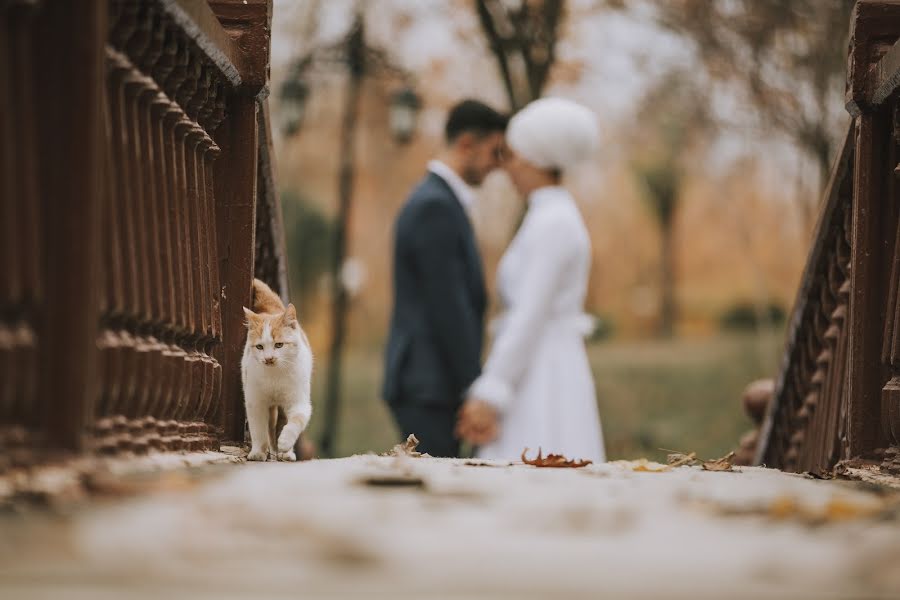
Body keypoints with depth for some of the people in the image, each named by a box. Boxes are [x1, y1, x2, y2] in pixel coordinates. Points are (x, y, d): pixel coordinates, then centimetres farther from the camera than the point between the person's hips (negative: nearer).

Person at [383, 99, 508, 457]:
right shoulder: (434, 206, -15)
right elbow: (447, 308, -19)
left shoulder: (439, 202, 18)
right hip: (427, 387, -10)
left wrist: (472, 386, 21)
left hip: (430, 385, 10)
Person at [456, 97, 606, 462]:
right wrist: (485, 392, 19)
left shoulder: (552, 222, -12)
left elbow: (530, 318, -18)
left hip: (544, 380, -9)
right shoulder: (553, 217, 17)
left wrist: (489, 395, -19)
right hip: (540, 374, 9)